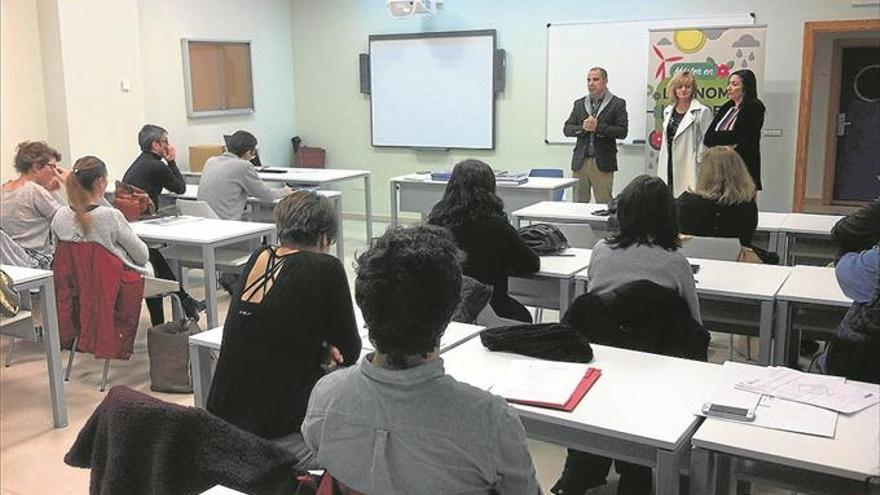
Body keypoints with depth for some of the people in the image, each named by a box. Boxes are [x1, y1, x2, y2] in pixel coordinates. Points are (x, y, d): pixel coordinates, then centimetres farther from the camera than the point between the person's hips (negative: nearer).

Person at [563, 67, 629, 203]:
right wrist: (582, 128, -11)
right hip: (580, 162, 4)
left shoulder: (617, 104, 2)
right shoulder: (579, 104, 15)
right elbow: (567, 129, 9)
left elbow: (622, 132, -7)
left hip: (602, 164, -3)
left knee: (604, 204, -4)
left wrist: (598, 127, -17)